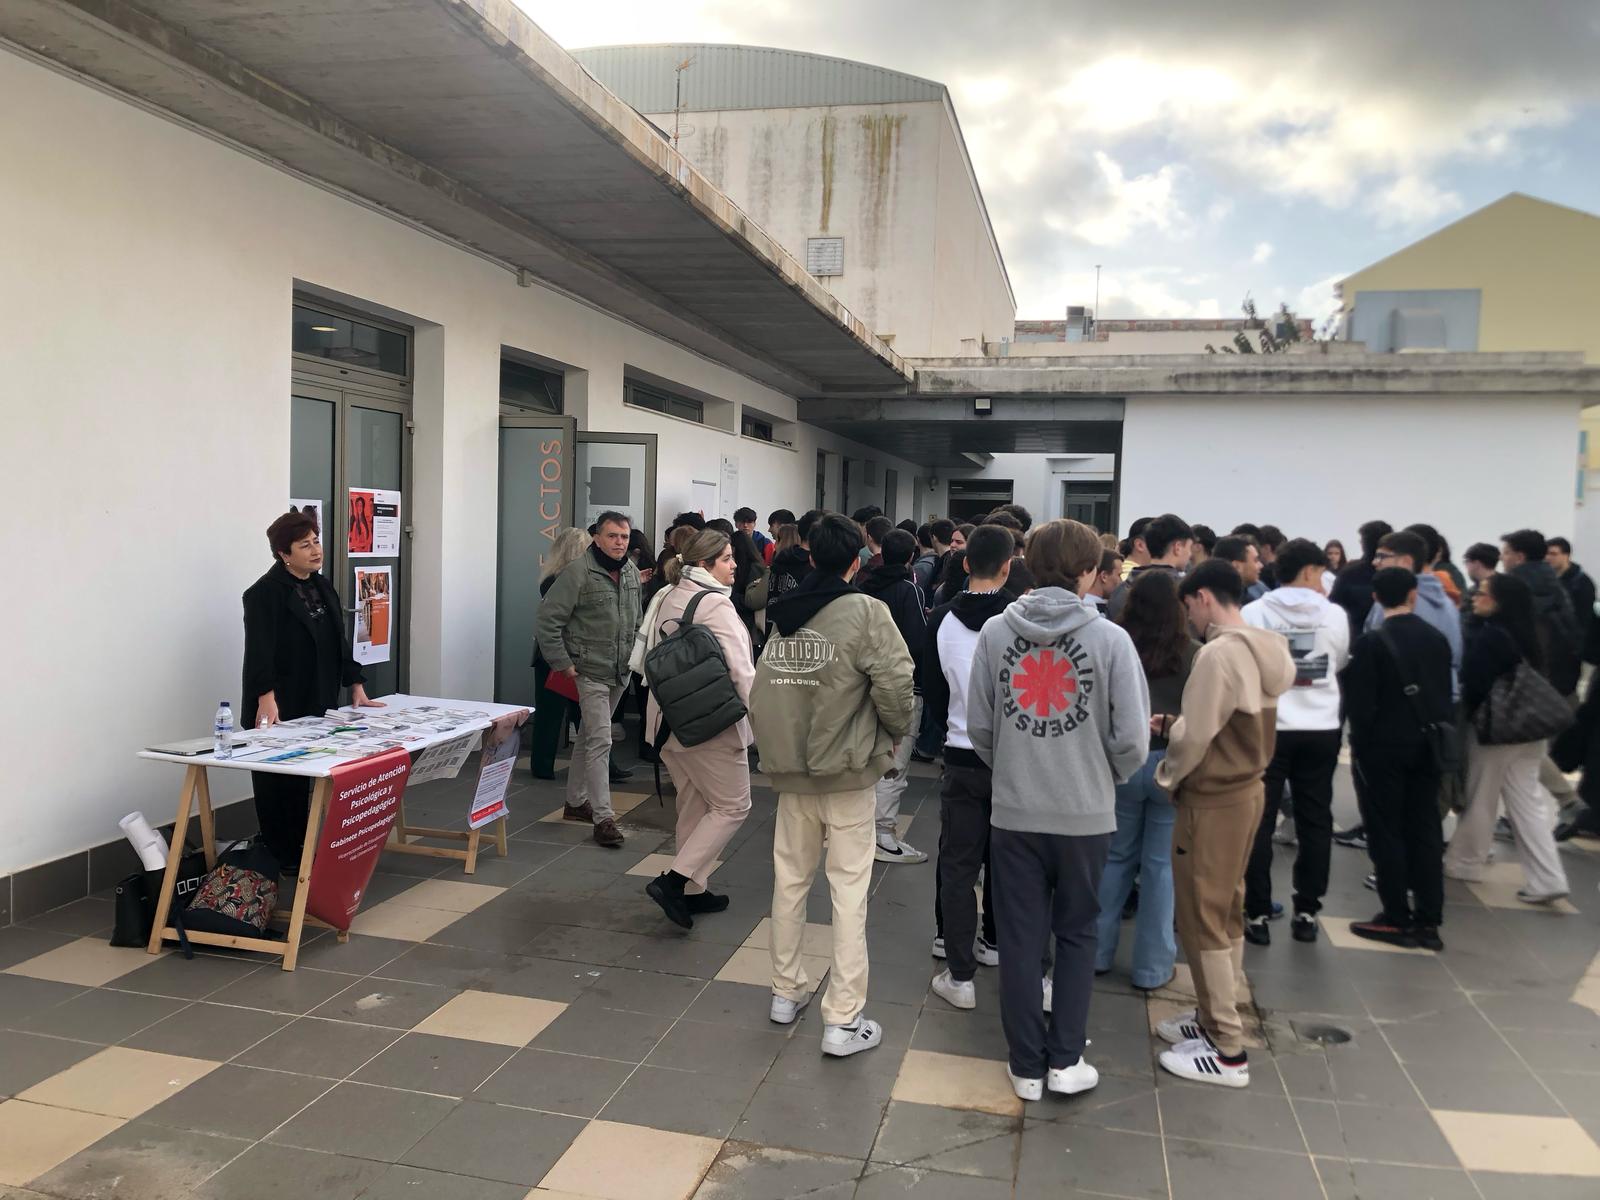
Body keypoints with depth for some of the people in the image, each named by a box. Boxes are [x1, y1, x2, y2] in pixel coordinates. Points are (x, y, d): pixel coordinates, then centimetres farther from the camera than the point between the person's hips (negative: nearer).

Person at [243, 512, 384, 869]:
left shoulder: (322, 586, 12)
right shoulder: (265, 593, -12)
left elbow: (339, 641, 17)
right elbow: (259, 650, -21)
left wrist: (357, 687, 12)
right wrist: (266, 698, -30)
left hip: (317, 708, 7)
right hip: (278, 711, -7)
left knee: (306, 783, 11)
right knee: (279, 785, 2)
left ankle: (300, 853, 21)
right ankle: (279, 862, 12)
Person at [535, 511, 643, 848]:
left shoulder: (632, 573, 7)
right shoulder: (578, 573, -16)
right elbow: (548, 619, -15)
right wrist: (563, 663, -16)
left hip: (620, 673, 7)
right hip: (590, 671, -7)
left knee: (588, 737, 19)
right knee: (600, 740, -11)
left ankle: (576, 802, 31)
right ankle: (603, 817, -7)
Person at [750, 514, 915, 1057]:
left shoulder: (783, 616, 3)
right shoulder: (865, 611, -13)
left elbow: (759, 694, 3)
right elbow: (895, 684, -18)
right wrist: (893, 735, 1)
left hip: (790, 771, 5)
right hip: (848, 772, -5)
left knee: (789, 881, 17)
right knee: (849, 894, 2)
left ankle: (786, 992, 31)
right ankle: (843, 1021, 5)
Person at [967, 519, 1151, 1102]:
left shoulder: (996, 632, -4)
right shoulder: (1110, 638, -11)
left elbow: (979, 725, -1)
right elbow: (1132, 737, -10)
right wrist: (1109, 777, 10)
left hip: (1014, 811, 1)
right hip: (1085, 813, -1)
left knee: (1020, 939, 12)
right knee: (1076, 935, 17)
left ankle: (1028, 1066, 20)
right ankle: (1065, 1060, 19)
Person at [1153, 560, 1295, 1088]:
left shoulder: (1218, 653, -22)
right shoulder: (1266, 649, 5)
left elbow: (1196, 736, -19)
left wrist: (1167, 776, -1)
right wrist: (1176, 728, 8)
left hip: (1212, 800, -9)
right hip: (1247, 788, 9)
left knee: (1202, 918, 1)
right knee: (1226, 910, 18)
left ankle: (1227, 1051, 7)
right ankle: (1219, 1017, 30)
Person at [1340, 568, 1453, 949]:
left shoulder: (1370, 642, -13)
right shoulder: (1438, 639, 3)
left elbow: (1361, 702, -13)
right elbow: (1447, 694, 8)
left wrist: (1358, 745, -3)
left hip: (1384, 747, -5)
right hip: (1426, 746, 5)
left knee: (1387, 832, 3)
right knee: (1425, 830, 9)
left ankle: (1397, 919, 6)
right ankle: (1428, 921, 13)